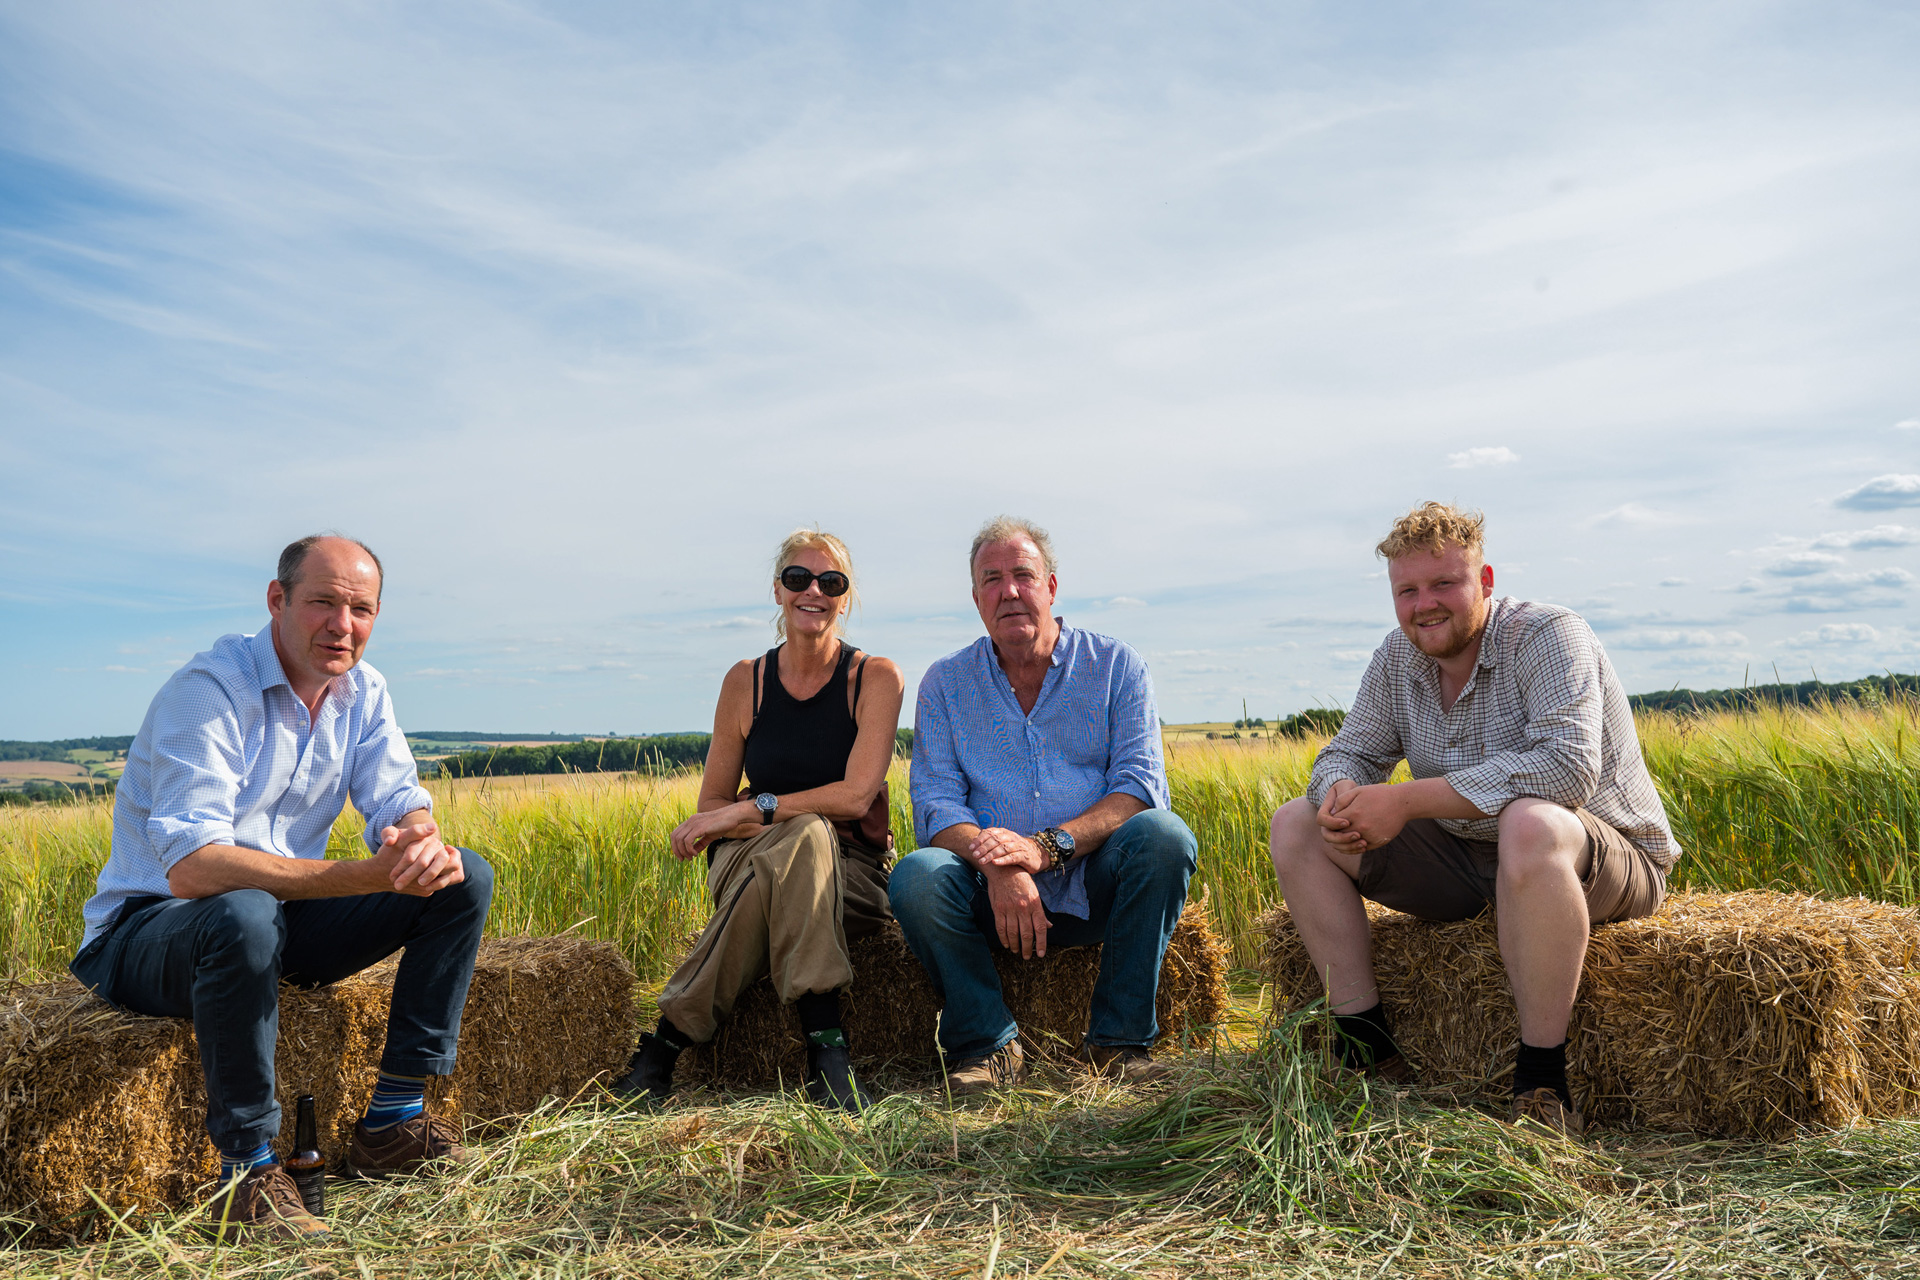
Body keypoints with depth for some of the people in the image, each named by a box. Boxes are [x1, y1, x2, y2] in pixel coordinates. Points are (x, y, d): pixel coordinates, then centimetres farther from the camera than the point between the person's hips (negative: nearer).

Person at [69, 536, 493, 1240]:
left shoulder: (362, 693, -1)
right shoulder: (210, 689, -24)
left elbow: (400, 804, -5)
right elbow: (190, 868, -34)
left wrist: (426, 842, -32)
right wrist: (364, 875, -43)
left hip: (285, 916, 7)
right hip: (151, 924, -7)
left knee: (463, 878, -7)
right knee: (244, 913, -41)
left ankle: (392, 1122, -3)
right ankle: (247, 1169, -22)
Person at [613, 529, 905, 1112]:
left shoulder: (876, 678, -2)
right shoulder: (746, 681, 4)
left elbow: (856, 796, -15)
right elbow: (711, 809, 5)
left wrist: (750, 810, -19)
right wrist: (795, 825, -13)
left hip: (850, 878, -1)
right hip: (750, 863, 1)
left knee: (793, 851, -36)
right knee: (802, 836, -34)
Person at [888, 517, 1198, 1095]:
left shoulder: (1116, 666, 4)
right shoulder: (946, 683, 7)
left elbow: (1142, 786, -8)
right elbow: (935, 805, -3)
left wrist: (1048, 846, -24)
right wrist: (1000, 867, -25)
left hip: (1095, 886, 0)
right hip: (994, 893, 0)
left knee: (1165, 835, -29)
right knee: (917, 877, -28)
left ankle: (1119, 1038, -14)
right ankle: (987, 1044, -9)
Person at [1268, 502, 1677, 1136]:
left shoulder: (1547, 635, -18)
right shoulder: (1398, 658, 2)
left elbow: (1569, 766, -32)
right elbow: (1348, 752, 6)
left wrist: (1407, 800, -34)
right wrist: (1342, 794, -21)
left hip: (1606, 859, -6)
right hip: (1467, 862, 7)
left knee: (1531, 823, -42)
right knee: (1297, 824, -4)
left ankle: (1542, 1081, -28)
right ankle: (1369, 1047, -4)